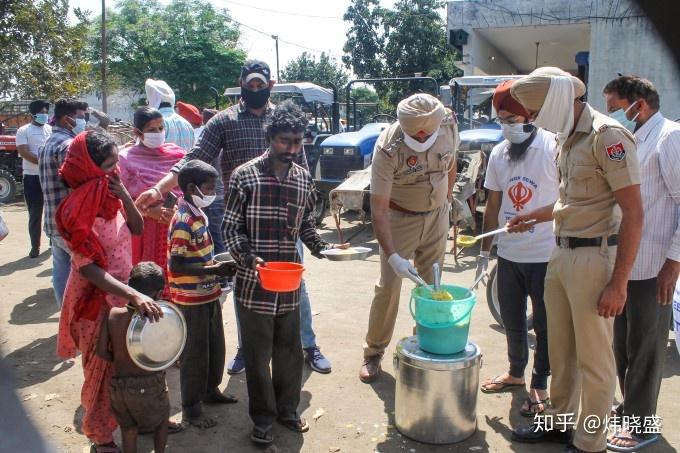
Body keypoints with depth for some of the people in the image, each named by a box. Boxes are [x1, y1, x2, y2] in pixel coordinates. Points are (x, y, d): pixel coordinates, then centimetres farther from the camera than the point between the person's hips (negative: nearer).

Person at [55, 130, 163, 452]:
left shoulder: (111, 195, -2)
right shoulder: (78, 210, -24)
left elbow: (137, 228, 2)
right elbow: (87, 267, -28)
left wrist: (124, 195, -14)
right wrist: (134, 295, -38)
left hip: (122, 292, 6)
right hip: (96, 299, -6)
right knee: (104, 369, 10)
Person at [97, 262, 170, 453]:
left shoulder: (112, 315, -8)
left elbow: (101, 350, -5)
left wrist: (119, 361, 12)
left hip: (119, 385, 3)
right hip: (150, 385, -3)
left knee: (128, 428, 23)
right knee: (162, 417, 26)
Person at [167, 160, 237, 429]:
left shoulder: (199, 214, 7)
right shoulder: (183, 221, -21)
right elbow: (176, 265, -26)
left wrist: (218, 267, 5)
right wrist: (214, 270, -25)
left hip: (208, 295, 9)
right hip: (191, 300, -9)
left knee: (215, 345, 20)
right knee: (194, 352, 4)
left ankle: (210, 390, 39)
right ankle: (191, 408, 20)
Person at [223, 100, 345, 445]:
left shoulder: (303, 179, 5)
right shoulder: (245, 176, -9)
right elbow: (231, 226, -6)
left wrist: (323, 249, -2)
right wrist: (249, 258, -22)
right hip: (253, 283, -4)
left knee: (290, 350, 15)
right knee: (257, 354, 9)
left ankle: (287, 409, 36)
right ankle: (263, 418, 27)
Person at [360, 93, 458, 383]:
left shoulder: (449, 125, -16)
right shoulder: (388, 148, -29)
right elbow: (378, 210, -30)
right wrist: (392, 256, -38)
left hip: (437, 215, 4)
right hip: (400, 218, -4)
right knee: (388, 287, -2)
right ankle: (373, 353, 14)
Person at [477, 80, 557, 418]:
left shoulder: (553, 147, -11)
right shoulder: (498, 153, 7)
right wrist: (484, 250, 14)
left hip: (546, 255, -5)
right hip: (509, 254, 6)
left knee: (544, 324, 8)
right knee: (511, 320, 18)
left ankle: (539, 384, 25)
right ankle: (515, 372, 39)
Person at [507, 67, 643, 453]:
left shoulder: (606, 135, -15)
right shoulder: (568, 138, 12)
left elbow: (633, 212, -18)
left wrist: (618, 283, -20)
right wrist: (536, 217, 23)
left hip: (593, 257, -9)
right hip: (562, 254, 9)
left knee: (593, 359, 5)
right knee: (560, 349, 19)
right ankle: (561, 422, 36)